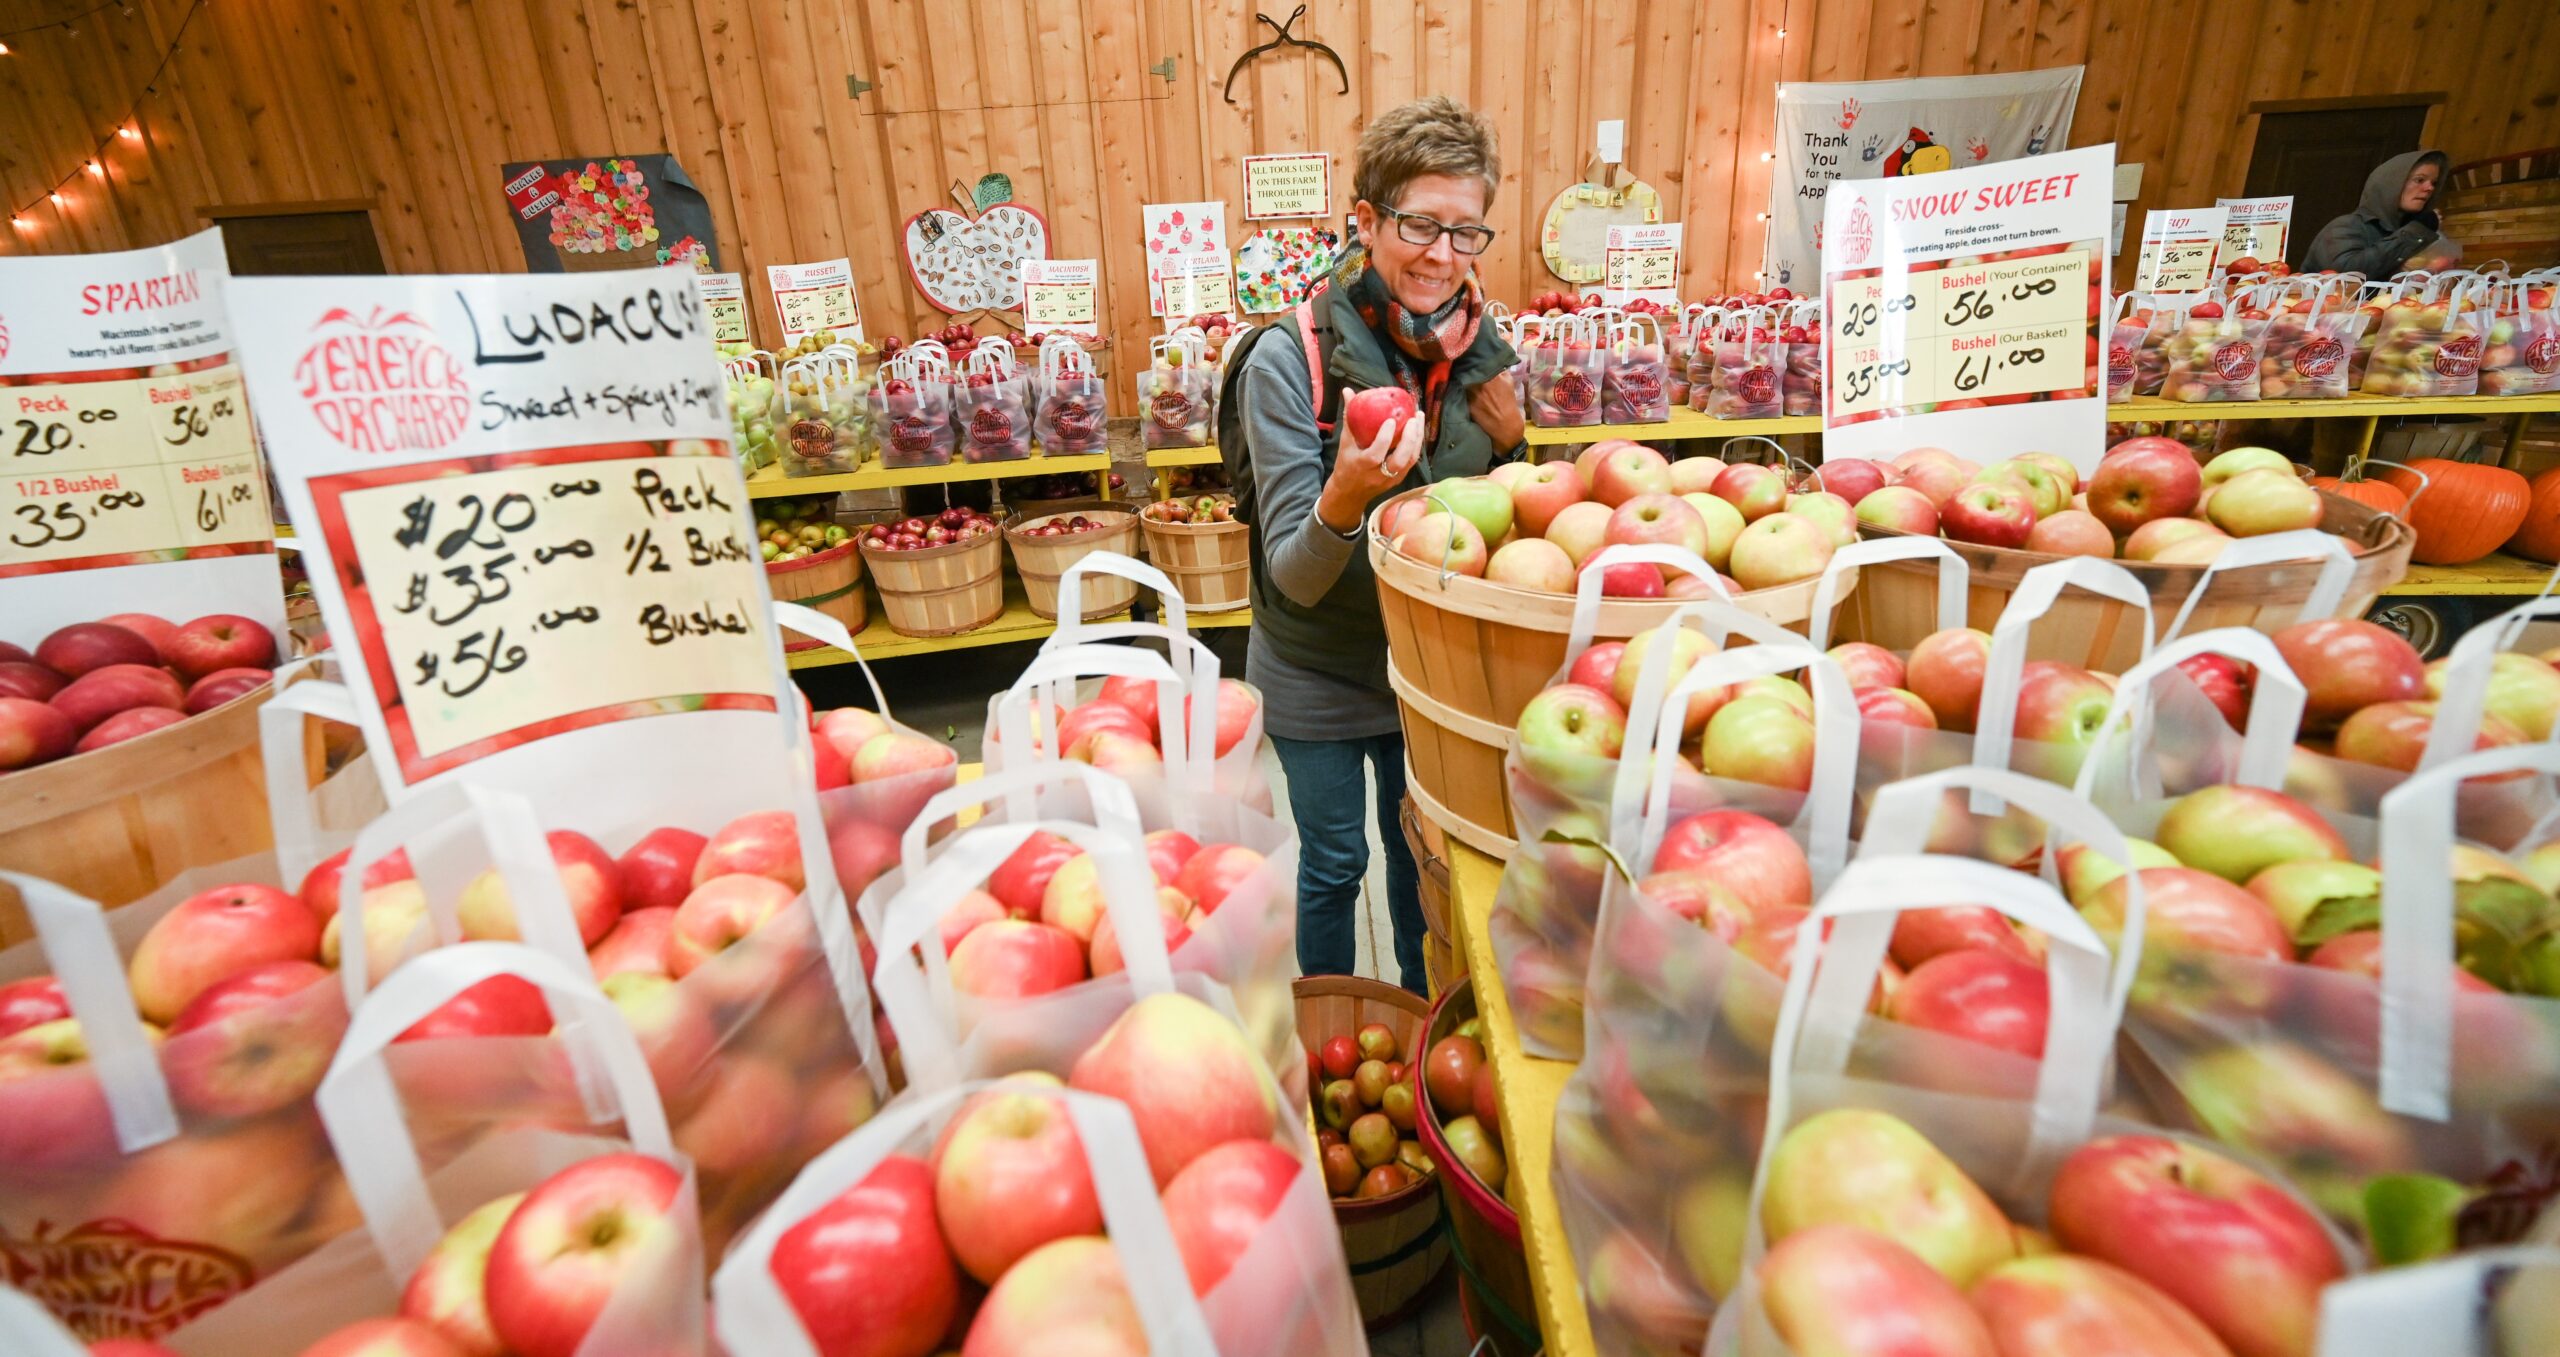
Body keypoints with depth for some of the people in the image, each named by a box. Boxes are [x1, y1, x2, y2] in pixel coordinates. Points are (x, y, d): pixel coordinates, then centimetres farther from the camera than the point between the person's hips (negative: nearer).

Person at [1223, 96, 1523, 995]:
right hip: (1319, 675, -4)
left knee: (1422, 848, 23)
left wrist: (1504, 438, -12)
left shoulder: (1482, 348, -7)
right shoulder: (1289, 361, -21)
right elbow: (1294, 578, -23)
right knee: (1335, 863, 15)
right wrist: (1345, 498, -41)